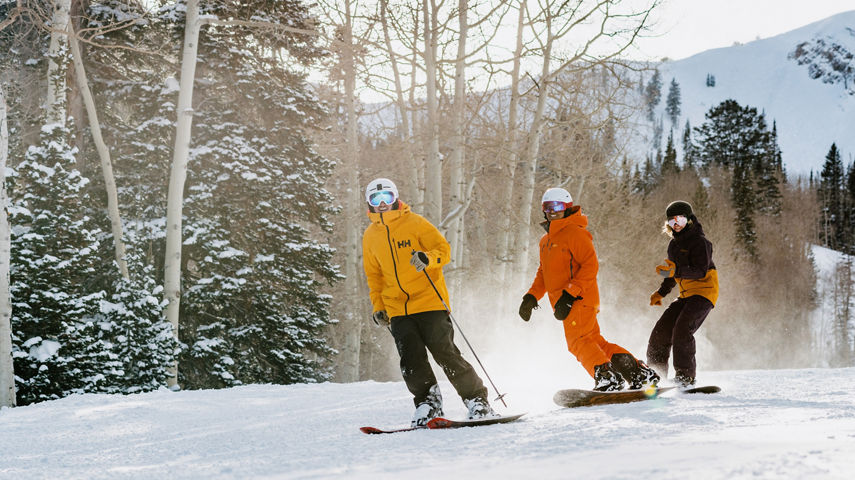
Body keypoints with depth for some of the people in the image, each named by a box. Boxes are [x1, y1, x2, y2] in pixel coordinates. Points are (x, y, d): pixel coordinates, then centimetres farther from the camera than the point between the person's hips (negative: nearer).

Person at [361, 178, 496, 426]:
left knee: (445, 353, -9)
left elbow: (444, 248, -5)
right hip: (397, 309, 4)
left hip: (429, 301, -4)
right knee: (411, 360, -8)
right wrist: (378, 306, 15)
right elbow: (373, 275, 23)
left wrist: (428, 258, -26)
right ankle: (428, 402, 3)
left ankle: (476, 400, 0)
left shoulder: (415, 223, -1)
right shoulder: (370, 236, 12)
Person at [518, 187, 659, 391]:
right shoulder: (546, 241, 20)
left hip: (581, 298, -9)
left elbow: (590, 265, -16)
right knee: (594, 342, 7)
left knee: (577, 341, -21)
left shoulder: (575, 233, -8)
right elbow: (543, 273, 29)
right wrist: (532, 296, 14)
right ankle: (640, 373, 8)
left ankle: (607, 379, -24)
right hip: (565, 303, 9)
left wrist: (569, 294, -23)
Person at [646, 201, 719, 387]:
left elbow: (701, 271, -22)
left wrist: (676, 271, -35)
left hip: (704, 292, -8)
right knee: (662, 330, -1)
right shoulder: (674, 244, 15)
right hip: (686, 295, 8)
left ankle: (685, 377, -21)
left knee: (682, 329, -24)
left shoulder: (699, 242, -11)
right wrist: (661, 292, 24)